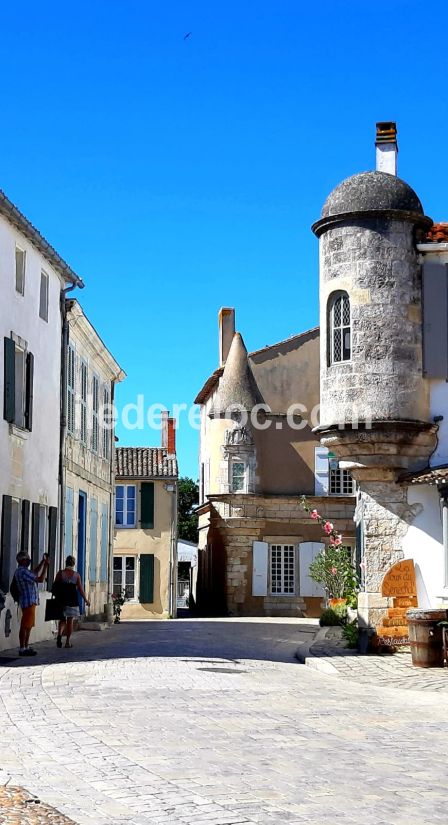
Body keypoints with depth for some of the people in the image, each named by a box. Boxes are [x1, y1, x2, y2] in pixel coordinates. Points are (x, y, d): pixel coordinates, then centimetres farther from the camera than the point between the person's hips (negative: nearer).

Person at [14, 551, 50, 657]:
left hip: (30, 602, 11)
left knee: (29, 626, 14)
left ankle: (26, 647, 19)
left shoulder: (22, 571, 15)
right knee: (25, 626, -8)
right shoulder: (22, 572, -17)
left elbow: (35, 572, 31)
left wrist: (43, 561, 24)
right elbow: (40, 579, -19)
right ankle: (22, 649, -6)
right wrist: (46, 565, -10)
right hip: (28, 602, -11)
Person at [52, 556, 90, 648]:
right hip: (72, 600, -1)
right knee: (70, 620, 7)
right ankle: (68, 641, 8)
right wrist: (86, 599, 9)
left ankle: (59, 633, -14)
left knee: (62, 619, 13)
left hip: (62, 600, 1)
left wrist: (57, 597, 10)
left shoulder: (60, 573, -2)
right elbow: (80, 589, -2)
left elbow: (55, 587, -1)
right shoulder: (76, 575, -4)